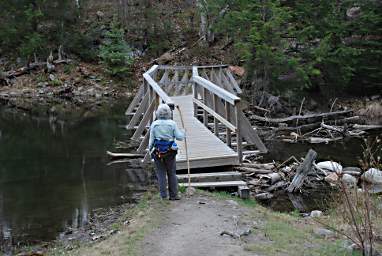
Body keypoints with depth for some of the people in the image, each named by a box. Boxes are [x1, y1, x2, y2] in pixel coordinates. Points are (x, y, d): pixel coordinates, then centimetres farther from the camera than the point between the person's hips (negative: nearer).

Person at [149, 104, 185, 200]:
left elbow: (151, 139, -1)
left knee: (161, 174, 7)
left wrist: (150, 150, 13)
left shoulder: (154, 124, -3)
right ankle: (173, 195, 10)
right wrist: (183, 133, 18)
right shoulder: (172, 124, -6)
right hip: (170, 152, 0)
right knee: (172, 174, 9)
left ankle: (163, 195, 7)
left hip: (158, 153, 1)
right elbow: (179, 137, -3)